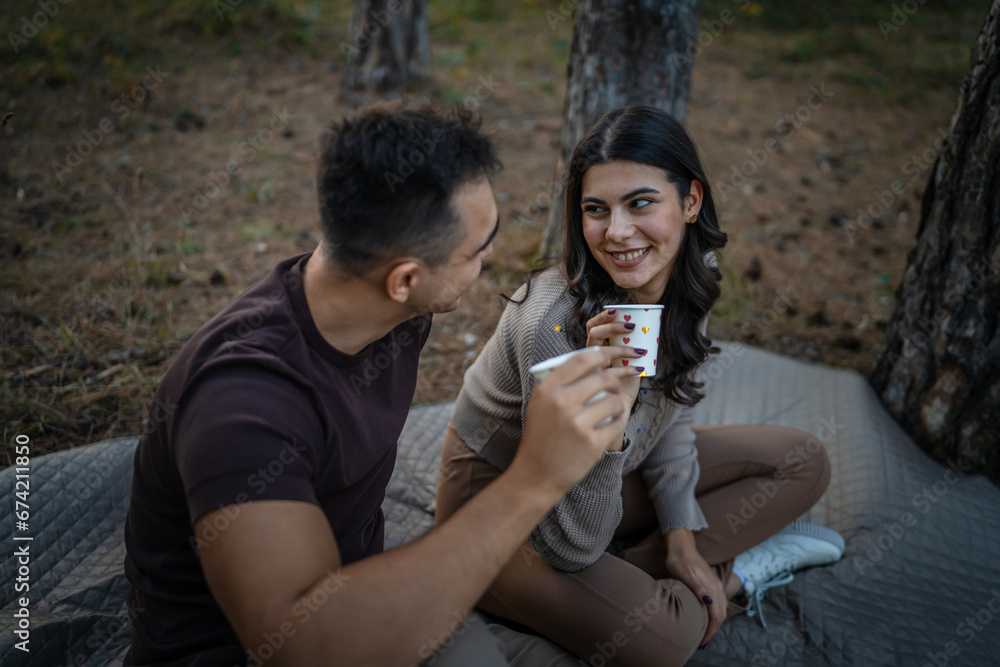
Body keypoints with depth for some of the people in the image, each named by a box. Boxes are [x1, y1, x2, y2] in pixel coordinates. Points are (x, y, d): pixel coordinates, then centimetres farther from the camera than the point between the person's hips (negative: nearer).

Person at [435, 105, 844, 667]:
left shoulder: (691, 274, -12)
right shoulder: (554, 324, -34)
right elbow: (571, 546, -28)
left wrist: (681, 536, -2)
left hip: (607, 477, 7)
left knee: (803, 462, 4)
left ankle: (634, 566, -4)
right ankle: (733, 574, -1)